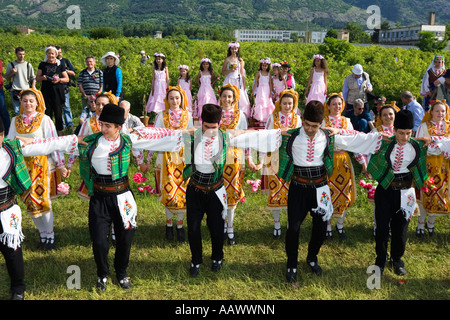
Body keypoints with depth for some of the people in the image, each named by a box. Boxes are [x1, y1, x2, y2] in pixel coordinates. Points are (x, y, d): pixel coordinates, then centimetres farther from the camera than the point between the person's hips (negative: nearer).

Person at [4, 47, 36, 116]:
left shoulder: (28, 65, 8)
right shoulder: (10, 65, 6)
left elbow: (33, 78, 10)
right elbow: (6, 77, 12)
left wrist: (33, 89, -1)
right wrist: (13, 73, -7)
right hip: (15, 91, -1)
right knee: (17, 111, -5)